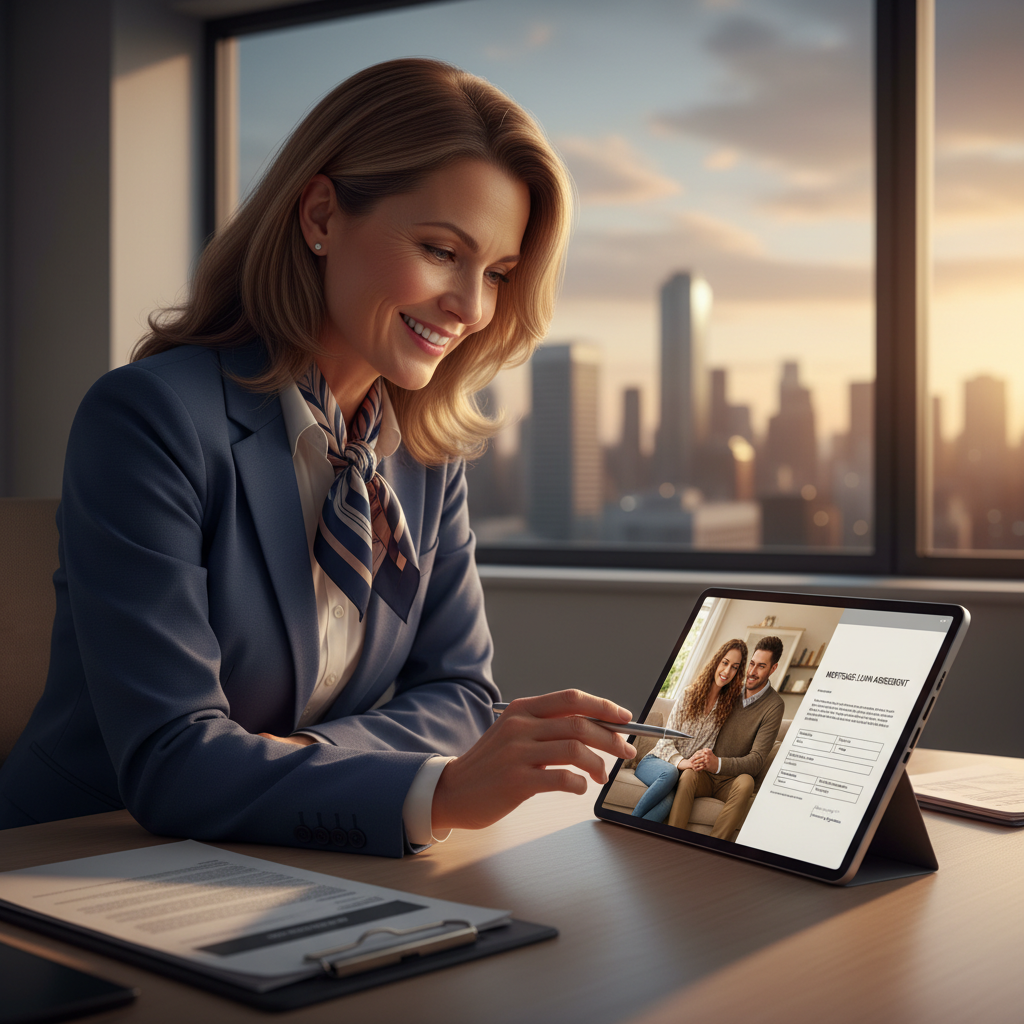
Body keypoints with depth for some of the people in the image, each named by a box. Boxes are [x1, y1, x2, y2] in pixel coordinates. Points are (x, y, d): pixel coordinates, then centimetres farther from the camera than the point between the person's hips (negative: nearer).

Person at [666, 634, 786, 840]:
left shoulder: (774, 705, -7)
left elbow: (757, 760, -14)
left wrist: (718, 764, -32)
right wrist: (701, 755, -11)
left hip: (732, 779, -2)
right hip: (707, 775, 3)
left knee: (745, 782, -36)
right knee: (688, 775, -31)